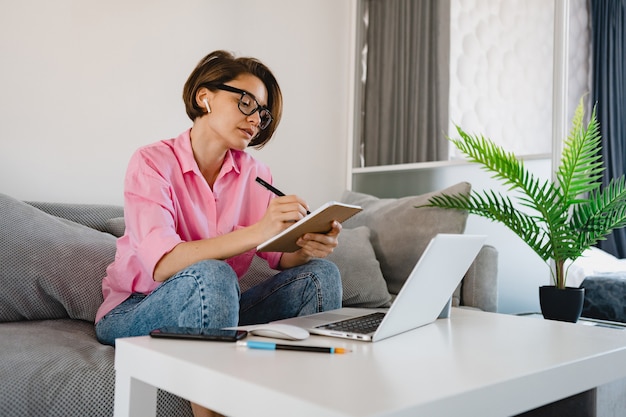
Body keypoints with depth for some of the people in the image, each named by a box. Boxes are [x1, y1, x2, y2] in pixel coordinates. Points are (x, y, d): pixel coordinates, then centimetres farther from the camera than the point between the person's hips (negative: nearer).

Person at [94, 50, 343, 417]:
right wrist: (255, 233, -40)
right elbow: (161, 264, -29)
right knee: (211, 274, -35)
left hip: (214, 310, 5)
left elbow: (283, 258, -4)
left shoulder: (255, 174, 1)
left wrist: (308, 248, -28)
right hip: (133, 313, -4)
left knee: (321, 273, -12)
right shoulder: (153, 163, -14)